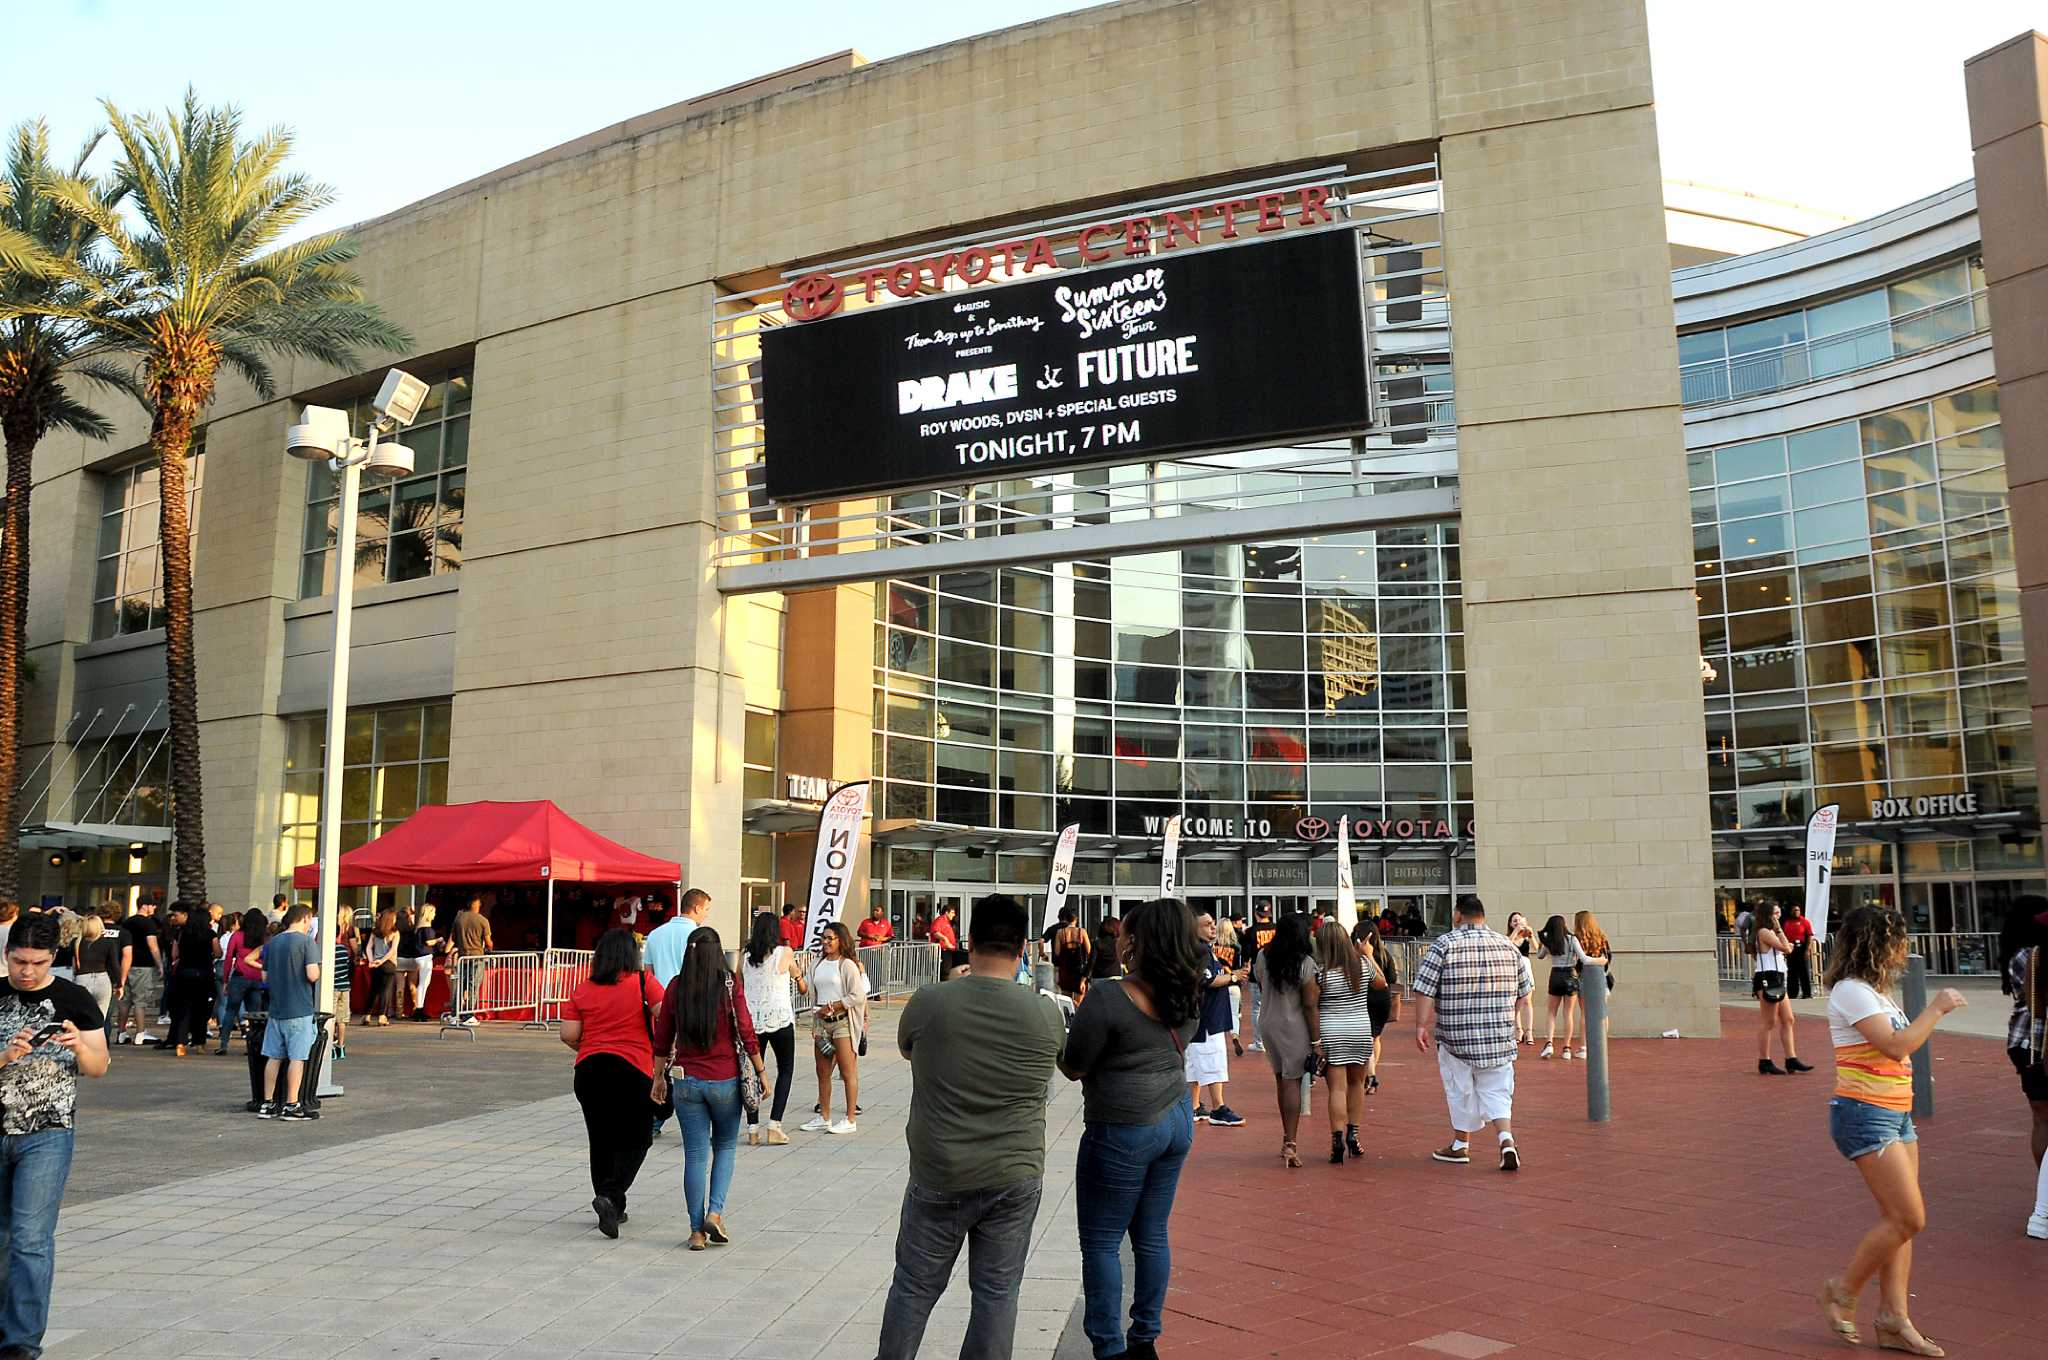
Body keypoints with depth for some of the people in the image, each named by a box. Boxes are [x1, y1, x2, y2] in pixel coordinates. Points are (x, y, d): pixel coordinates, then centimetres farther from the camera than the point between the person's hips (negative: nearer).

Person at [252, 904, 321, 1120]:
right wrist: (319, 969, 4)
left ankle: (267, 1104, 14)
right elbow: (312, 975, -17)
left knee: (274, 1057, 10)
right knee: (297, 1057, -1)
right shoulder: (305, 941, -10)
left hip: (276, 1009, 6)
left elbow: (265, 977, 14)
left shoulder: (272, 942, 9)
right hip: (299, 1010, -6)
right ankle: (291, 1106, 1)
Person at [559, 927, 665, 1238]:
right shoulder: (643, 982, -3)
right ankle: (609, 1195, -14)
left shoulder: (582, 989, 5)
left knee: (601, 1141, 14)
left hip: (588, 1070, 4)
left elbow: (568, 1034, 0)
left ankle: (612, 1209, 20)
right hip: (632, 1070, -4)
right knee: (634, 1140, 6)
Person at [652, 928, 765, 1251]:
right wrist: (760, 1072, 2)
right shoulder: (730, 987, -10)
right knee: (725, 1147, 18)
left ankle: (697, 1230, 11)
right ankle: (715, 1212, 4)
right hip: (725, 1080, -2)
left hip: (686, 1082, 2)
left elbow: (662, 1039, 4)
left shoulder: (675, 988, -2)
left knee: (695, 1155, 8)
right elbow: (746, 1033, -8)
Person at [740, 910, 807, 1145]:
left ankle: (752, 1129, 6)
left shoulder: (745, 958, 5)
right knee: (785, 1069, 10)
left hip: (752, 1019, 3)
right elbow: (803, 987, 8)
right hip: (779, 1018, -3)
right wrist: (799, 971, 27)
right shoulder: (785, 953, -4)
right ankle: (774, 1126, 1)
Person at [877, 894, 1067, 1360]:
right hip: (1015, 1180, 1)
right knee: (997, 1294, 13)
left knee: (914, 1287, 15)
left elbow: (906, 1048, 8)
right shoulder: (1046, 1013, -10)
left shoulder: (927, 1004, -12)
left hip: (939, 1179, 0)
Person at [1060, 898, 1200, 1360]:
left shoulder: (1107, 999, -21)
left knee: (1101, 1242, 7)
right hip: (1177, 1118, 7)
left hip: (1124, 1130, -7)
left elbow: (1074, 1068, -13)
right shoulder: (1187, 996, 1)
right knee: (1152, 1235, 17)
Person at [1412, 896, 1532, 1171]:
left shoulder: (1444, 944, -6)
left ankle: (1461, 1145, 22)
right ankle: (1506, 1139, -8)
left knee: (1461, 1090, 10)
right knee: (1496, 1090, 11)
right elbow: (1525, 989, 14)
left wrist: (1421, 1025, -8)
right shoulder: (1507, 946, 6)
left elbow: (1424, 989, -12)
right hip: (1500, 1035, 3)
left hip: (1456, 1034, -3)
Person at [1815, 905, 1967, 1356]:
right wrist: (1937, 1008, -13)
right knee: (1908, 1218, -10)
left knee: (1899, 1220, 7)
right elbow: (1897, 1046, -22)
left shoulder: (1875, 992, 16)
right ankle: (1842, 1293, 6)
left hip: (1895, 1115, 10)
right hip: (1866, 1116, -10)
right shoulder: (1851, 991, -15)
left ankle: (1893, 1319, 13)